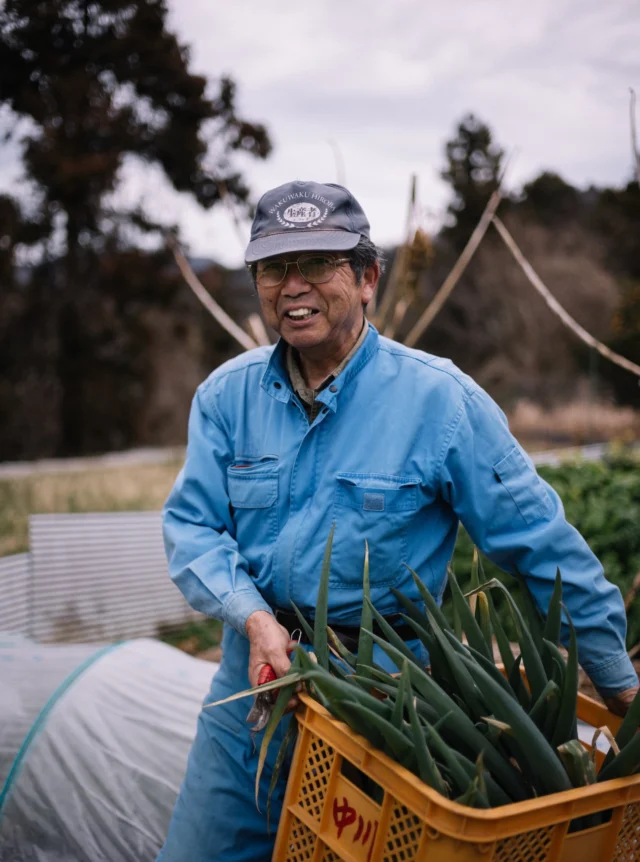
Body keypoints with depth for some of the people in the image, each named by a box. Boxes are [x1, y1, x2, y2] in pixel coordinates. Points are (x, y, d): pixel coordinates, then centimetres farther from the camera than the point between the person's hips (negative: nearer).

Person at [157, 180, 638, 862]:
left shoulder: (440, 398, -14)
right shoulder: (227, 395, -2)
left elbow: (541, 544, -9)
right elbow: (190, 525, 1)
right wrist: (254, 617, -18)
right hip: (255, 667, 4)